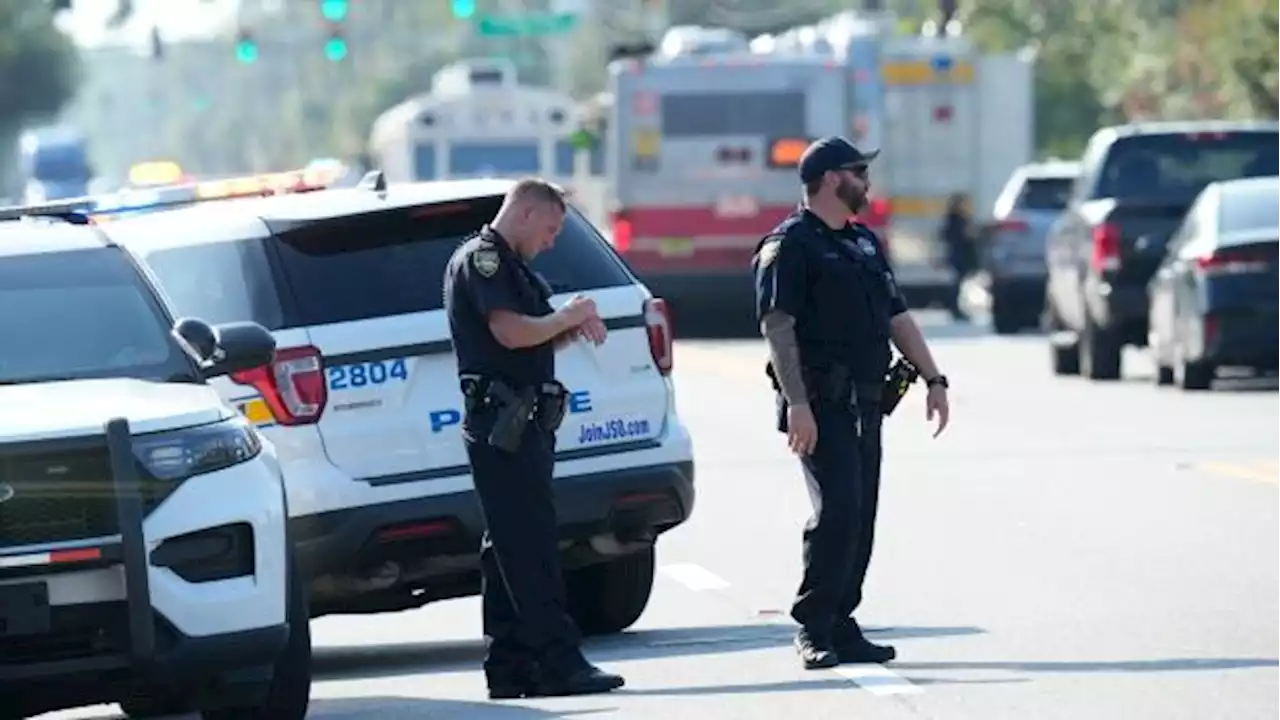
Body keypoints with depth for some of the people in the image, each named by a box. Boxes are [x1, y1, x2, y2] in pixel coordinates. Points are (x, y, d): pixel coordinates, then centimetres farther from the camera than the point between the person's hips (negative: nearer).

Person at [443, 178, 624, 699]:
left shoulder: (508, 265, 23)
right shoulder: (481, 260, -9)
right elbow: (509, 331, -21)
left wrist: (571, 330, 5)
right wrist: (569, 317, -7)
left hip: (522, 424, 11)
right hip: (501, 422, -11)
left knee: (509, 549, 9)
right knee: (531, 546, -13)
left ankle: (509, 669, 11)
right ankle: (559, 664, -16)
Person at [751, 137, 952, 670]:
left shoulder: (864, 243, 20)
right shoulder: (790, 246, -7)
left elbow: (896, 316, 23)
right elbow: (777, 326, -14)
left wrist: (933, 379, 15)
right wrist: (796, 403, -23)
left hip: (864, 402, 8)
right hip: (821, 403, -8)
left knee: (859, 519, 6)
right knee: (837, 510, -15)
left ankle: (840, 628, 11)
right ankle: (813, 629, -9)